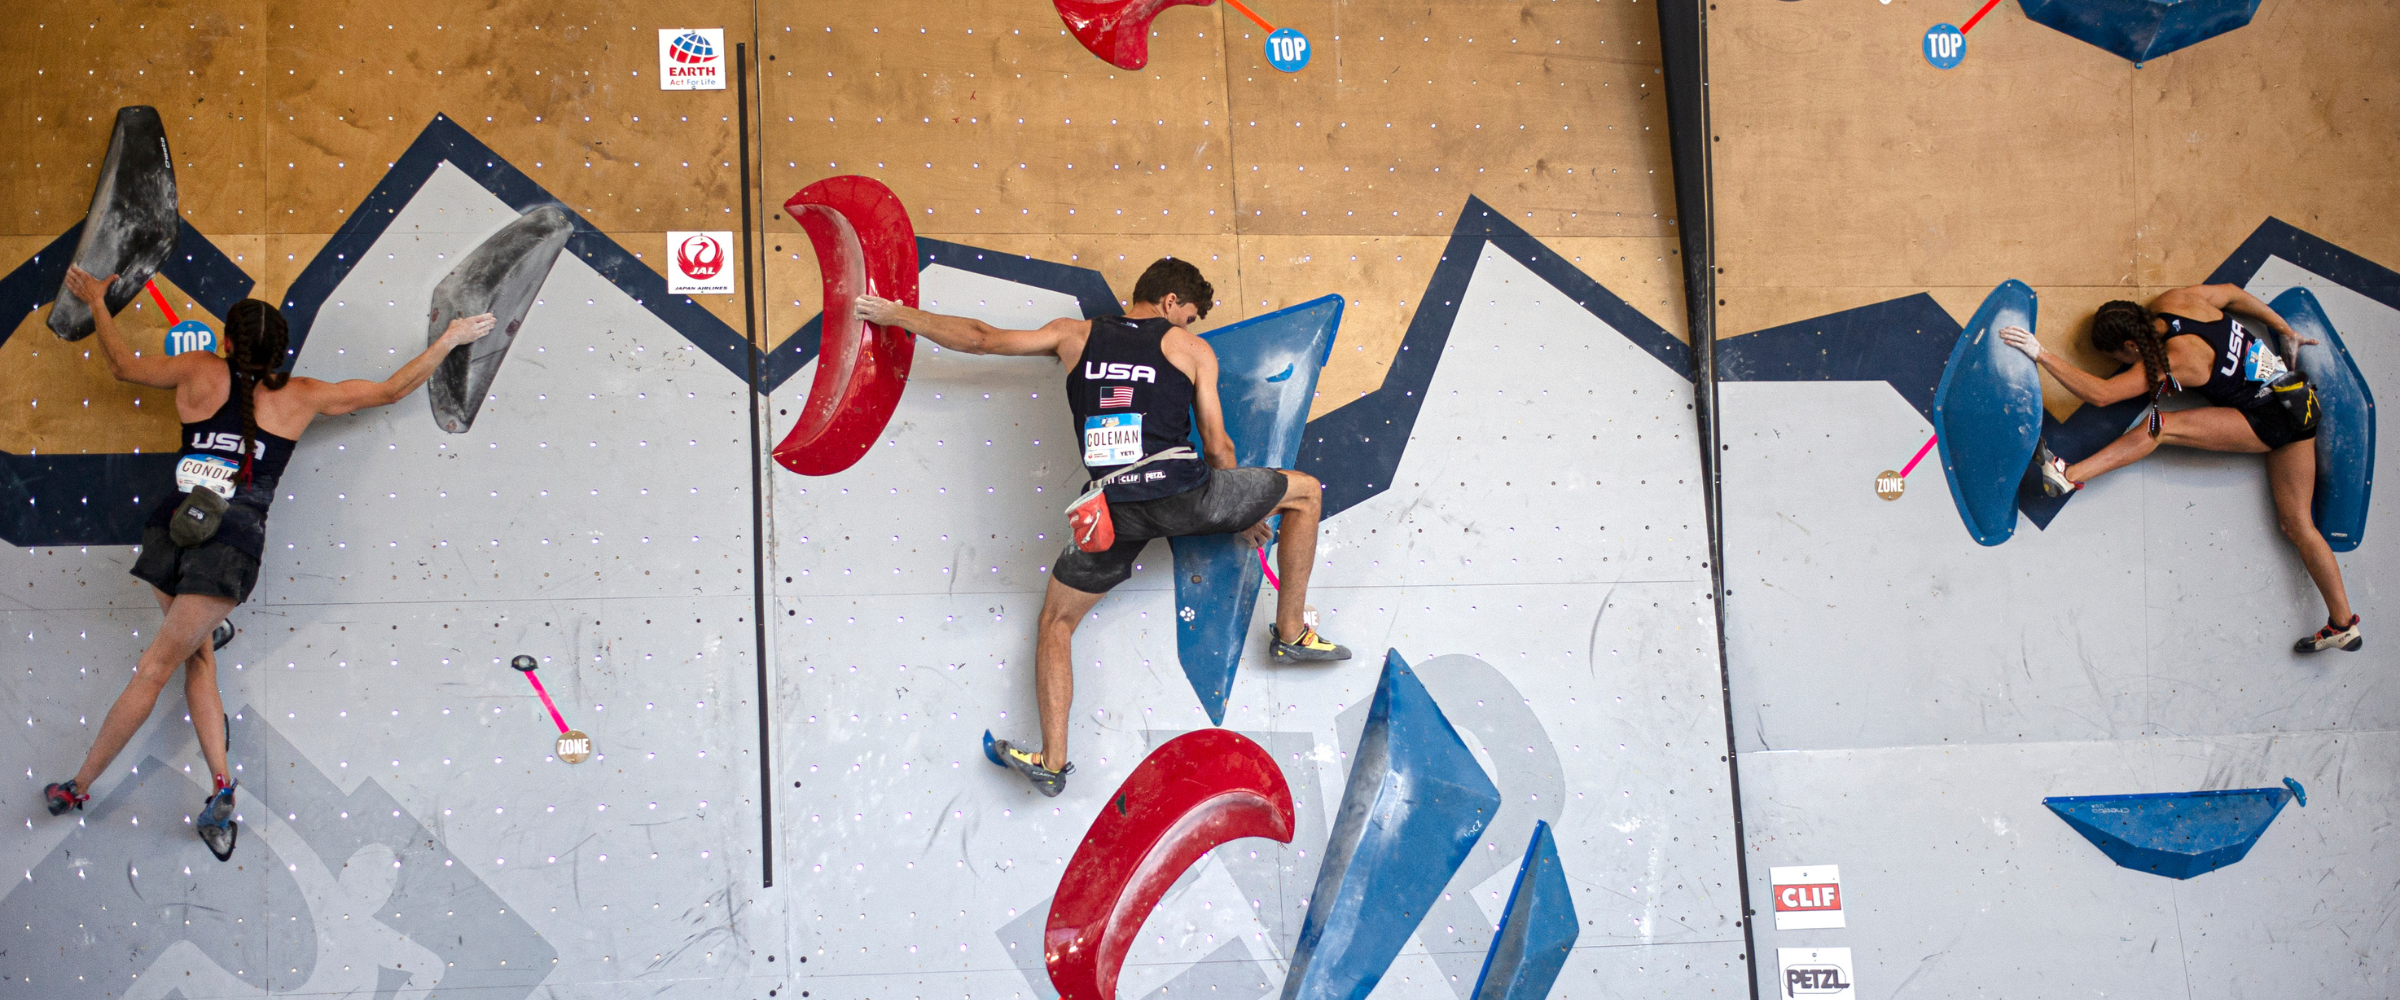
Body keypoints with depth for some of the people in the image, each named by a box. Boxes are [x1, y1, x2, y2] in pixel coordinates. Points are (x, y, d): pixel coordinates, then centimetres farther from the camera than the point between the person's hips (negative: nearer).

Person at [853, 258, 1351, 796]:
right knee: (1306, 492, 20)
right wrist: (1245, 517, 26)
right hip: (1182, 489, -2)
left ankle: (1052, 761, 10)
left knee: (1056, 621, 20)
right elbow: (1217, 445, 11)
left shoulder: (1075, 334, 18)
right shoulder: (1191, 349, 12)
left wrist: (899, 314, 33)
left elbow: (980, 338, 20)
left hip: (1115, 505, 2)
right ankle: (1290, 633, 23)